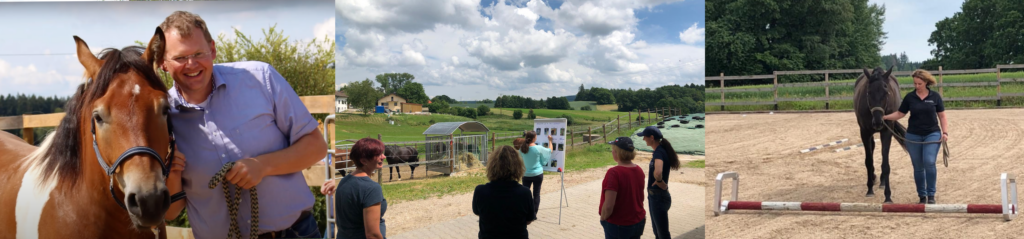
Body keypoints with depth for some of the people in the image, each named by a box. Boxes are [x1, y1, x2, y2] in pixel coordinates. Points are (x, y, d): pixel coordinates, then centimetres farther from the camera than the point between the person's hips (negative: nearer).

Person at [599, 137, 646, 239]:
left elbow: (608, 206, -26)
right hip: (638, 223, 7)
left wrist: (603, 219, -8)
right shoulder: (639, 170, 0)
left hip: (618, 225, -7)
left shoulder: (614, 173, -24)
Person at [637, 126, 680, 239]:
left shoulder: (659, 152, -23)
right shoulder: (659, 150, 6)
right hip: (654, 196, 10)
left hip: (659, 197, -10)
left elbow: (658, 172, -43)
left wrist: (659, 182, -23)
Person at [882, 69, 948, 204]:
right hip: (913, 136, 2)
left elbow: (942, 116, 3)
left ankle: (931, 195, -5)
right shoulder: (909, 97, 0)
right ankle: (922, 196, 16)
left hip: (932, 134, -2)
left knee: (929, 162, -18)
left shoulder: (935, 96, -1)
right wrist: (885, 117, -10)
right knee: (918, 167, 5)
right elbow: (900, 114, 4)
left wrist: (945, 132, -7)